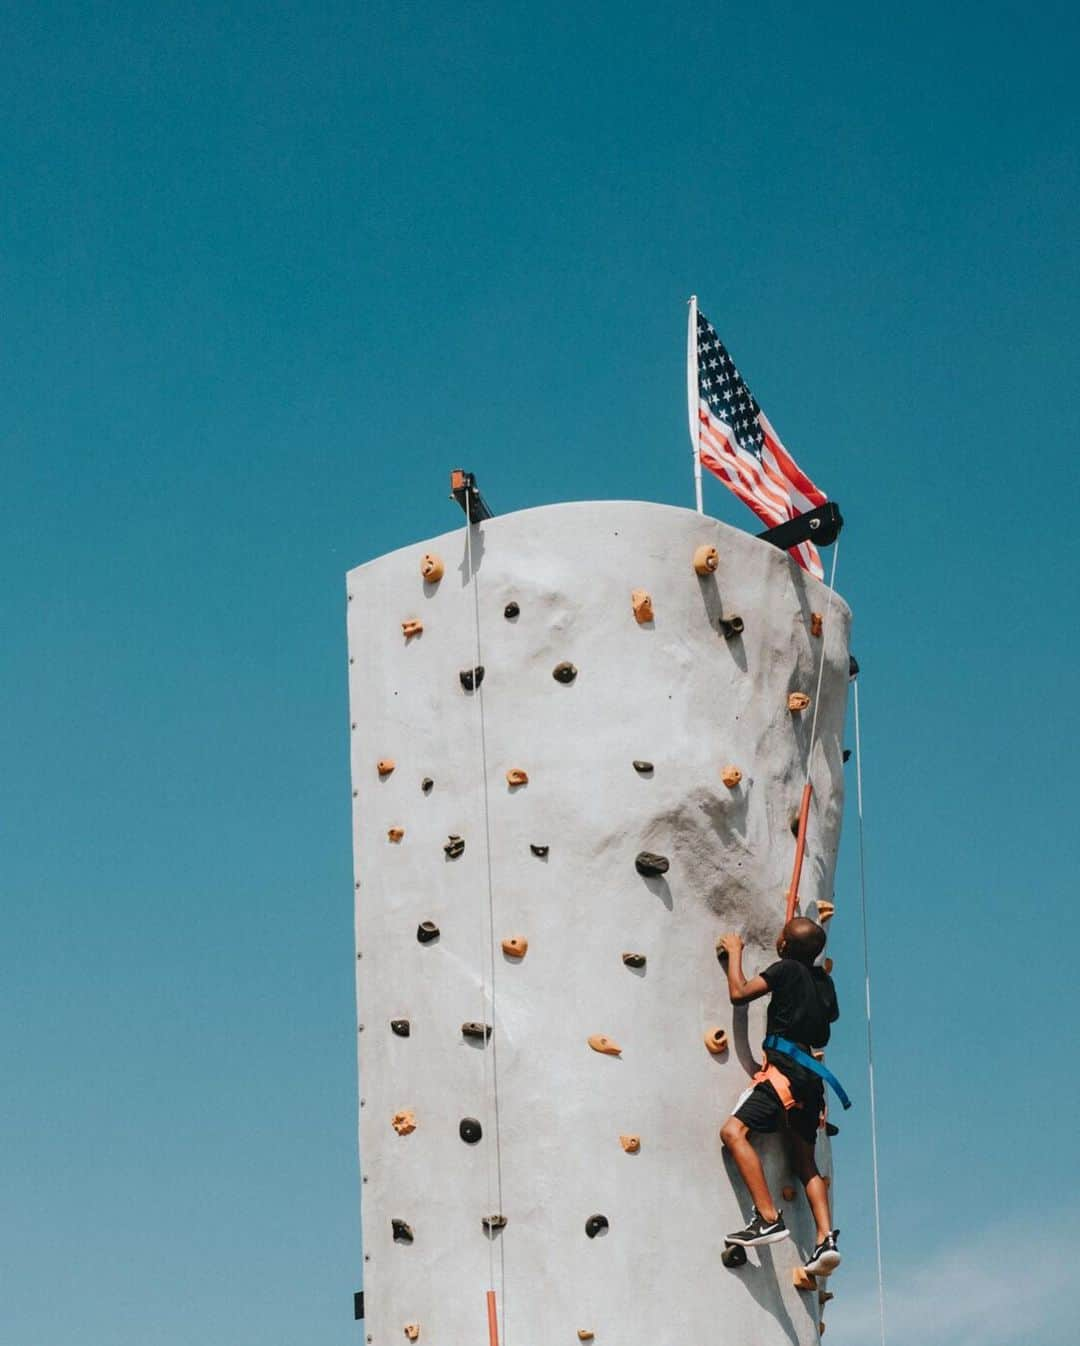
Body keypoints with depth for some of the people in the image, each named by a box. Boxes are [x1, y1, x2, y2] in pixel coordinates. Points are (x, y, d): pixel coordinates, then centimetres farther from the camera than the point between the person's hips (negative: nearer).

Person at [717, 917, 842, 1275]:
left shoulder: (786, 969, -4)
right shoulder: (824, 980, 18)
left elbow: (739, 993, -4)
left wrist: (734, 951, 10)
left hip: (785, 1071, -8)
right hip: (811, 1077, 8)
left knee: (734, 1131, -17)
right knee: (806, 1162, 13)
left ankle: (769, 1218, -28)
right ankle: (826, 1238, -3)